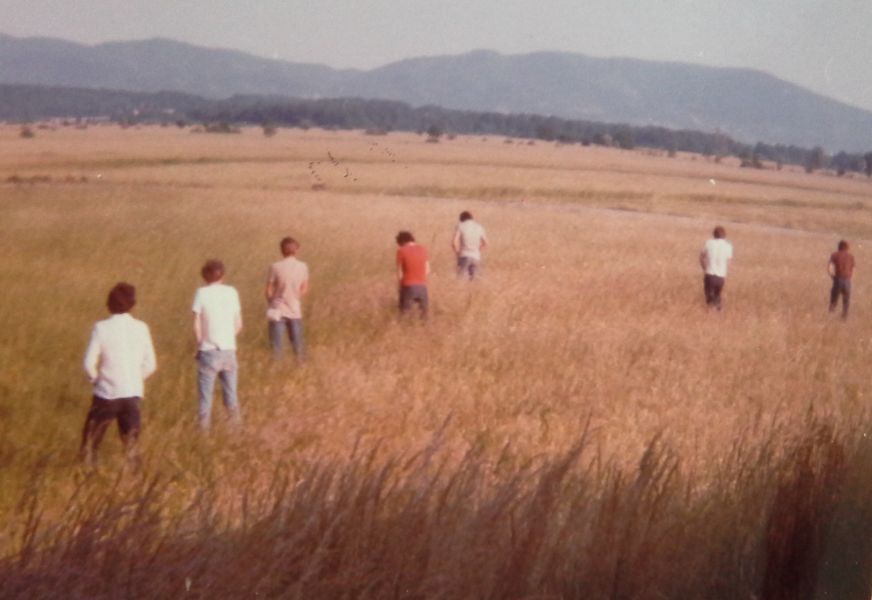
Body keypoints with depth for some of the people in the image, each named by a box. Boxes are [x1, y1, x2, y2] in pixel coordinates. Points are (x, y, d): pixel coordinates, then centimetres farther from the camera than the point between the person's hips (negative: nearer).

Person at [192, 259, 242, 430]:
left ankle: (204, 421, 9)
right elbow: (238, 324, 3)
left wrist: (200, 344, 6)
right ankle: (234, 417, 21)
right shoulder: (231, 292, 1)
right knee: (230, 385, 15)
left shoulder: (201, 293, -7)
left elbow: (197, 326, -8)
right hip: (228, 349, 2)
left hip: (208, 350, -2)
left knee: (206, 387, 7)